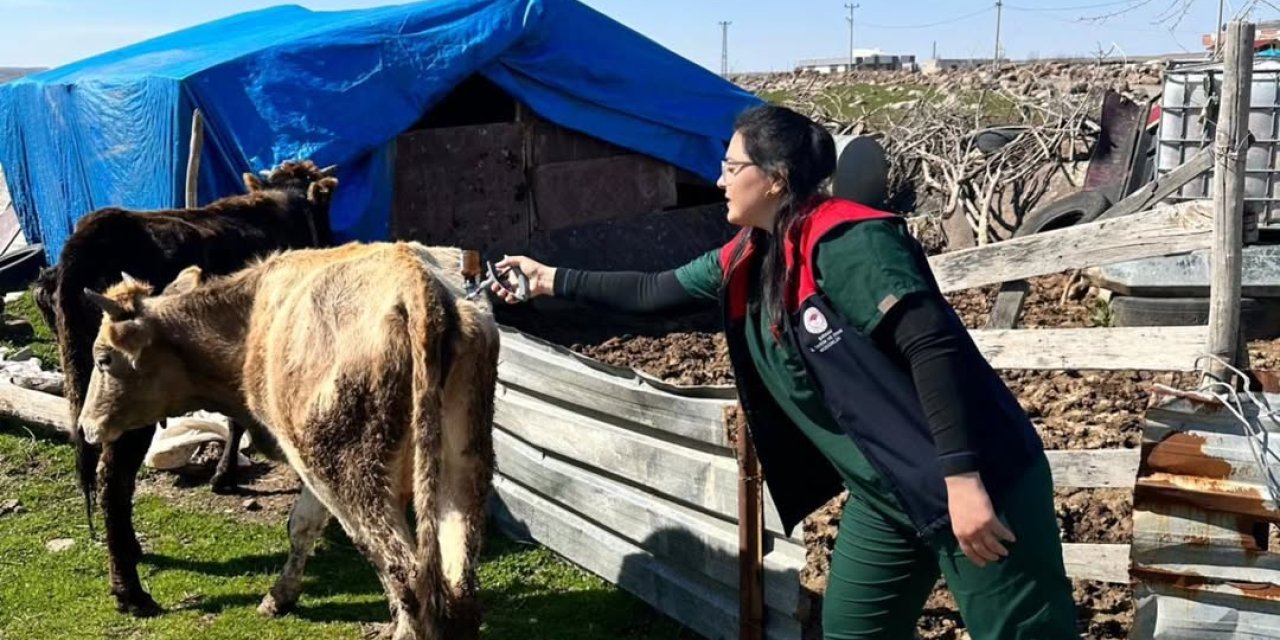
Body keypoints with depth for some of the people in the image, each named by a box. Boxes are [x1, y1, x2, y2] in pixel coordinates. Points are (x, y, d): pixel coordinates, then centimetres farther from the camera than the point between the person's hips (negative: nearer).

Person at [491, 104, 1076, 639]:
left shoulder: (847, 242, -19)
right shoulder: (745, 261, 7)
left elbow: (934, 348, -25)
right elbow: (653, 293, 20)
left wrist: (962, 479, -28)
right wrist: (552, 281, 23)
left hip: (973, 482, -9)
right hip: (881, 493, 9)